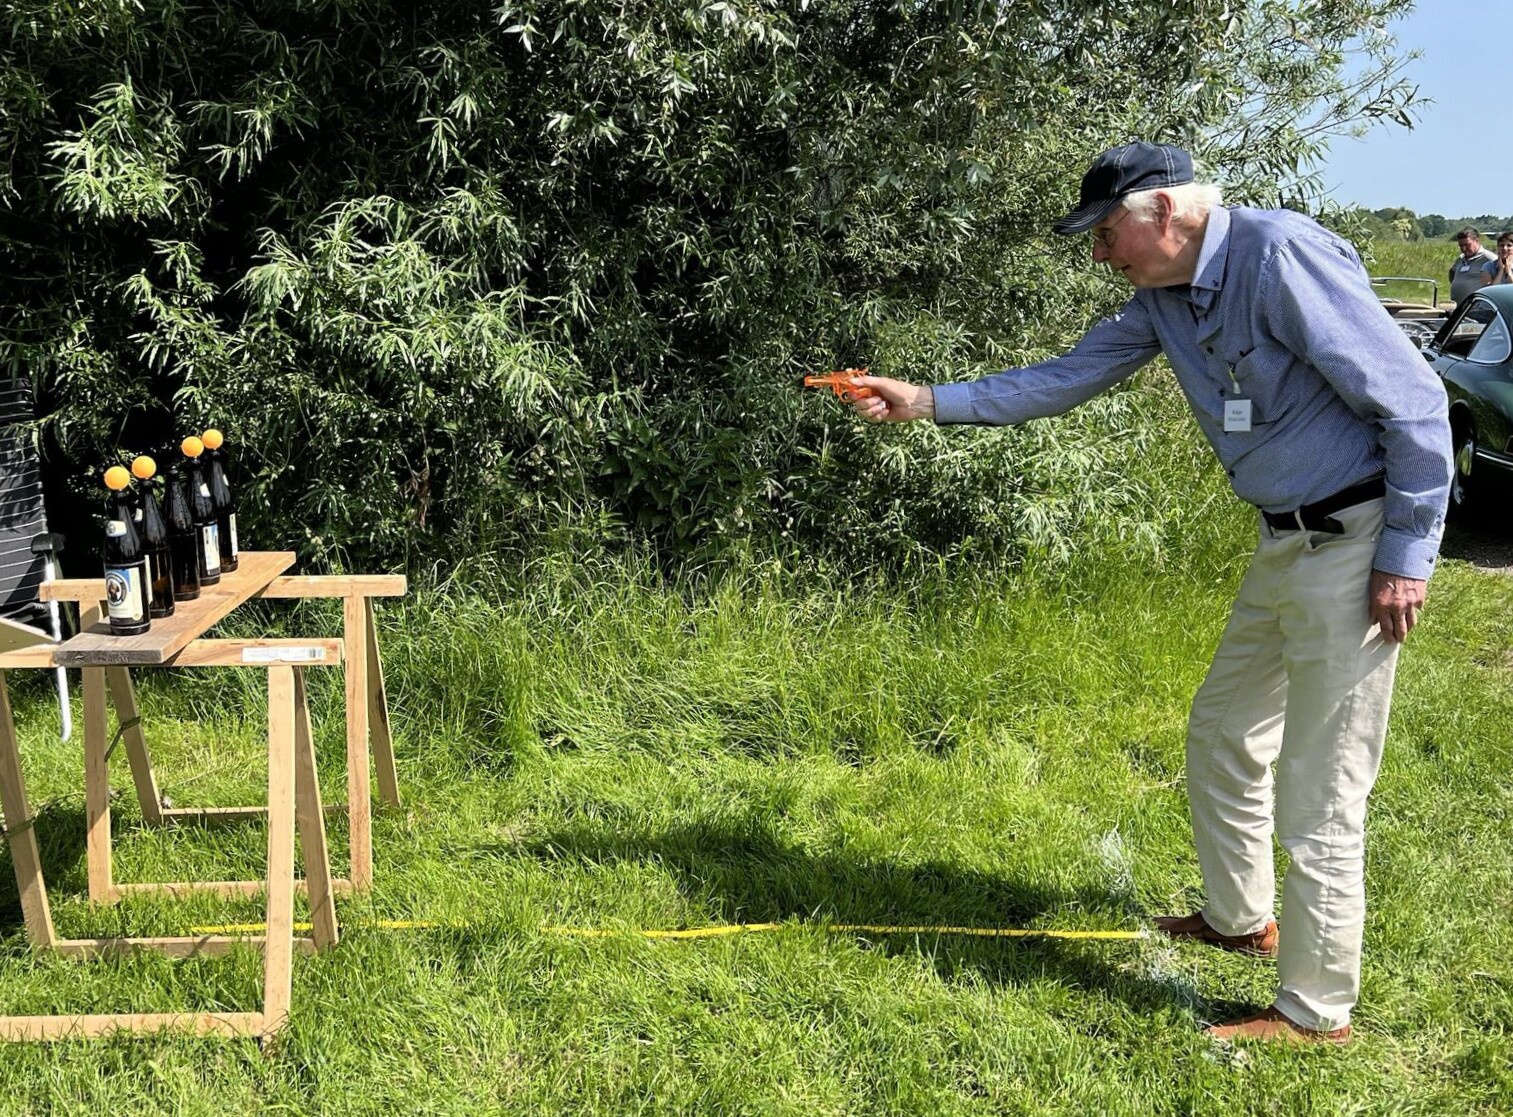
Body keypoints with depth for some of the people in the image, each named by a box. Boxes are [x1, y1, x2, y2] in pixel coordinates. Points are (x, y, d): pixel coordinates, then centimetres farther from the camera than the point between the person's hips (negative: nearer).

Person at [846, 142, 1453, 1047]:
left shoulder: (1281, 255, -20)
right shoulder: (1164, 299, 7)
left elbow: (1414, 398, -19)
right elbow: (1063, 380, 14)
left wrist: (1407, 555, -17)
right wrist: (926, 402, 9)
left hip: (1356, 542, -9)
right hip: (1285, 544, 9)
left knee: (1321, 790, -2)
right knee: (1221, 734, 21)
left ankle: (1317, 1011, 14)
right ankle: (1241, 920, 41)